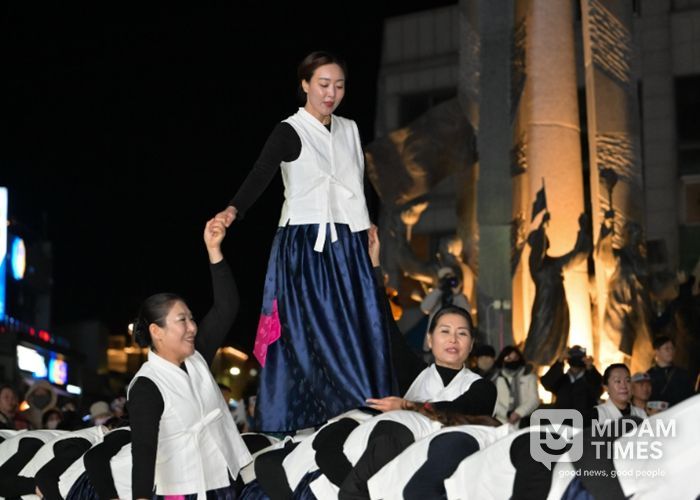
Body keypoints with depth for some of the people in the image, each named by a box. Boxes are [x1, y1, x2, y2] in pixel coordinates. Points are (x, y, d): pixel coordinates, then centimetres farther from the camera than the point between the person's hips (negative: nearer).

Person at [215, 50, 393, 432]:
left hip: (347, 247, 6)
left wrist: (369, 226, 13)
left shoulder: (349, 129, 13)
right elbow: (260, 175, -21)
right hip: (305, 247, -6)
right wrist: (233, 210, -37)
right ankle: (299, 426, -3)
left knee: (357, 335, 3)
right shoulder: (289, 132, -6)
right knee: (309, 335, -9)